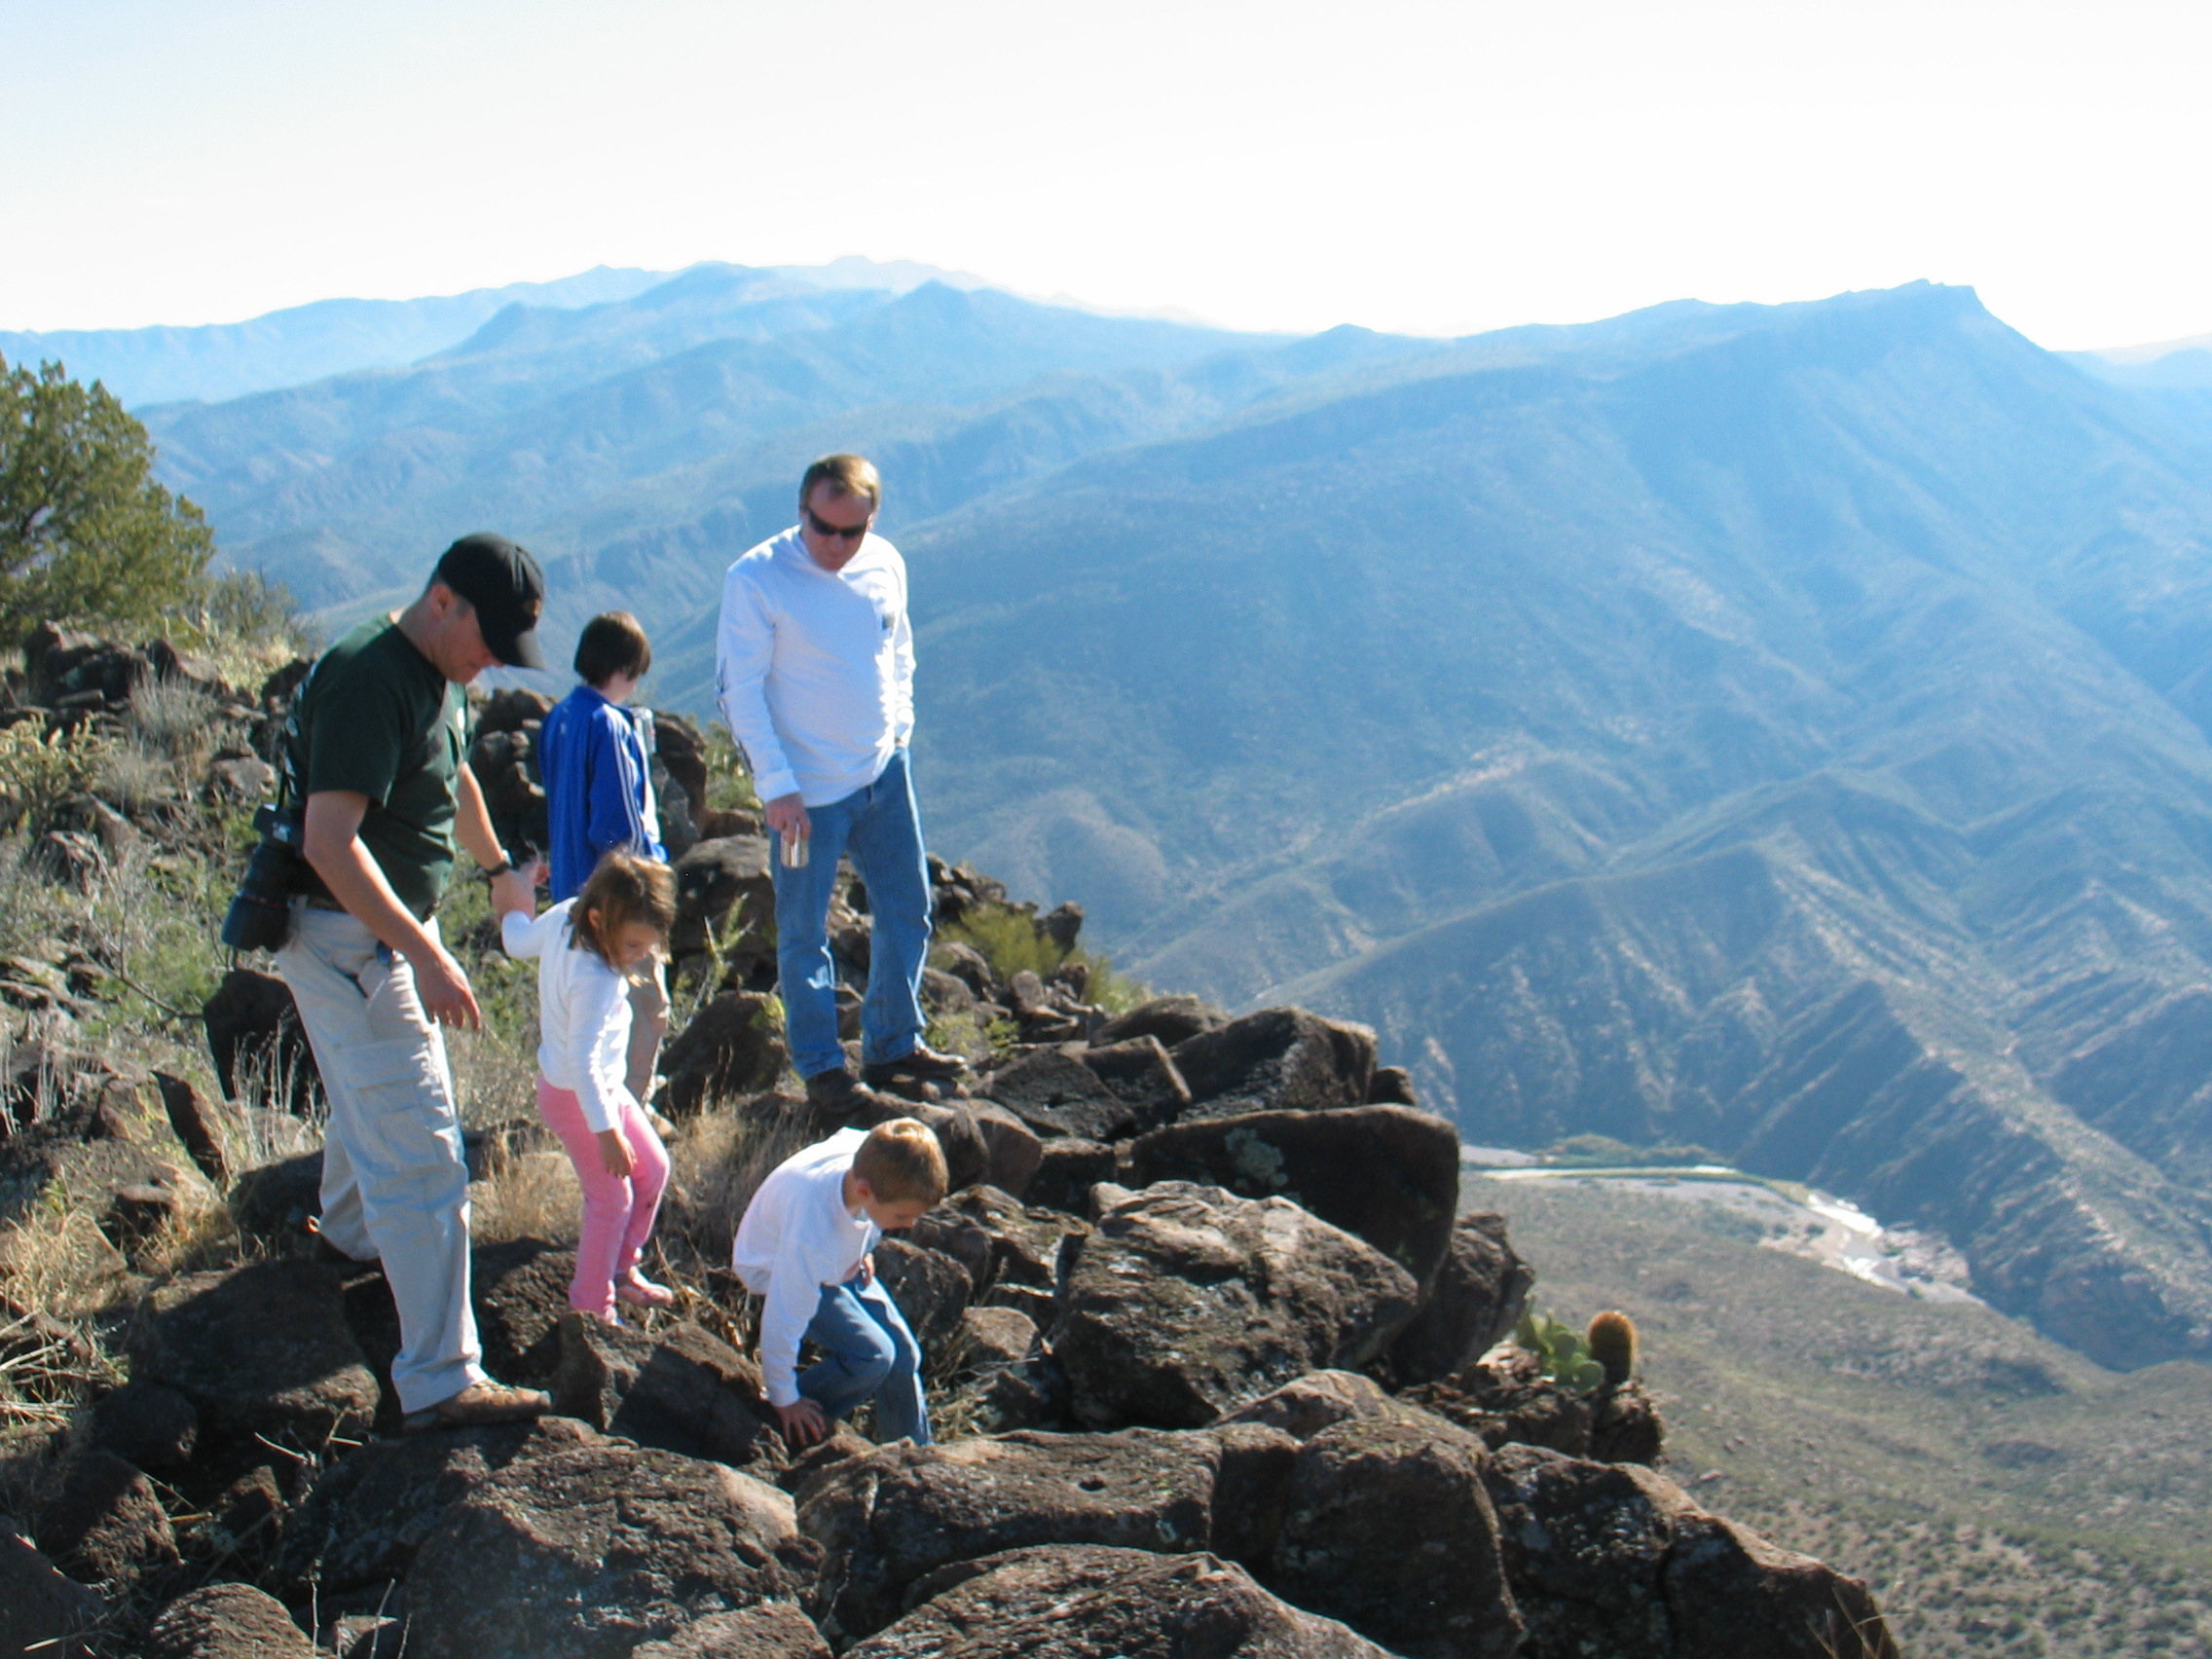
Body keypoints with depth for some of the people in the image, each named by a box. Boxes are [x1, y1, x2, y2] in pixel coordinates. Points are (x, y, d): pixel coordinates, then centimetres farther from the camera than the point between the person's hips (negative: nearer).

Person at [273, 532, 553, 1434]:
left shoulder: (439, 674, 7)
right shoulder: (368, 679, -26)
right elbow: (330, 842, -32)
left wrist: (498, 869, 39)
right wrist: (425, 955, -34)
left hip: (391, 922, 10)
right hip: (346, 937, -10)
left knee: (375, 1099, 32)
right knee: (420, 1151, -11)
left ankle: (350, 1230, 59)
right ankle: (441, 1381, -8)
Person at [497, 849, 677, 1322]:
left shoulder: (564, 917, -10)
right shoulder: (595, 980, -34)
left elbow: (517, 941, 9)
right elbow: (583, 1063, -33)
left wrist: (515, 904, 30)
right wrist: (606, 1131, -27)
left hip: (606, 1085, 10)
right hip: (577, 1098, -10)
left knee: (654, 1168, 18)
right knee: (612, 1199, 2)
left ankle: (622, 1268, 34)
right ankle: (590, 1306, 18)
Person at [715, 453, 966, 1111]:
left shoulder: (886, 565, 0)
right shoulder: (756, 580, -16)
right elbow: (740, 690, -15)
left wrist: (897, 729, 6)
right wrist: (777, 785, -18)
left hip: (884, 773, 6)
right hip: (807, 790, -5)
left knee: (906, 910, 16)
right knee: (805, 933, 7)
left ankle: (893, 1043, 33)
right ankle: (820, 1065, 23)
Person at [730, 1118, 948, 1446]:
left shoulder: (869, 1153, -30)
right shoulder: (810, 1236, -47)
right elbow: (782, 1322, -35)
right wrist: (785, 1400, -19)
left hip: (843, 1261, 7)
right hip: (777, 1270, -7)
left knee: (904, 1354, 4)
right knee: (873, 1356, -20)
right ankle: (789, 1434, 1)